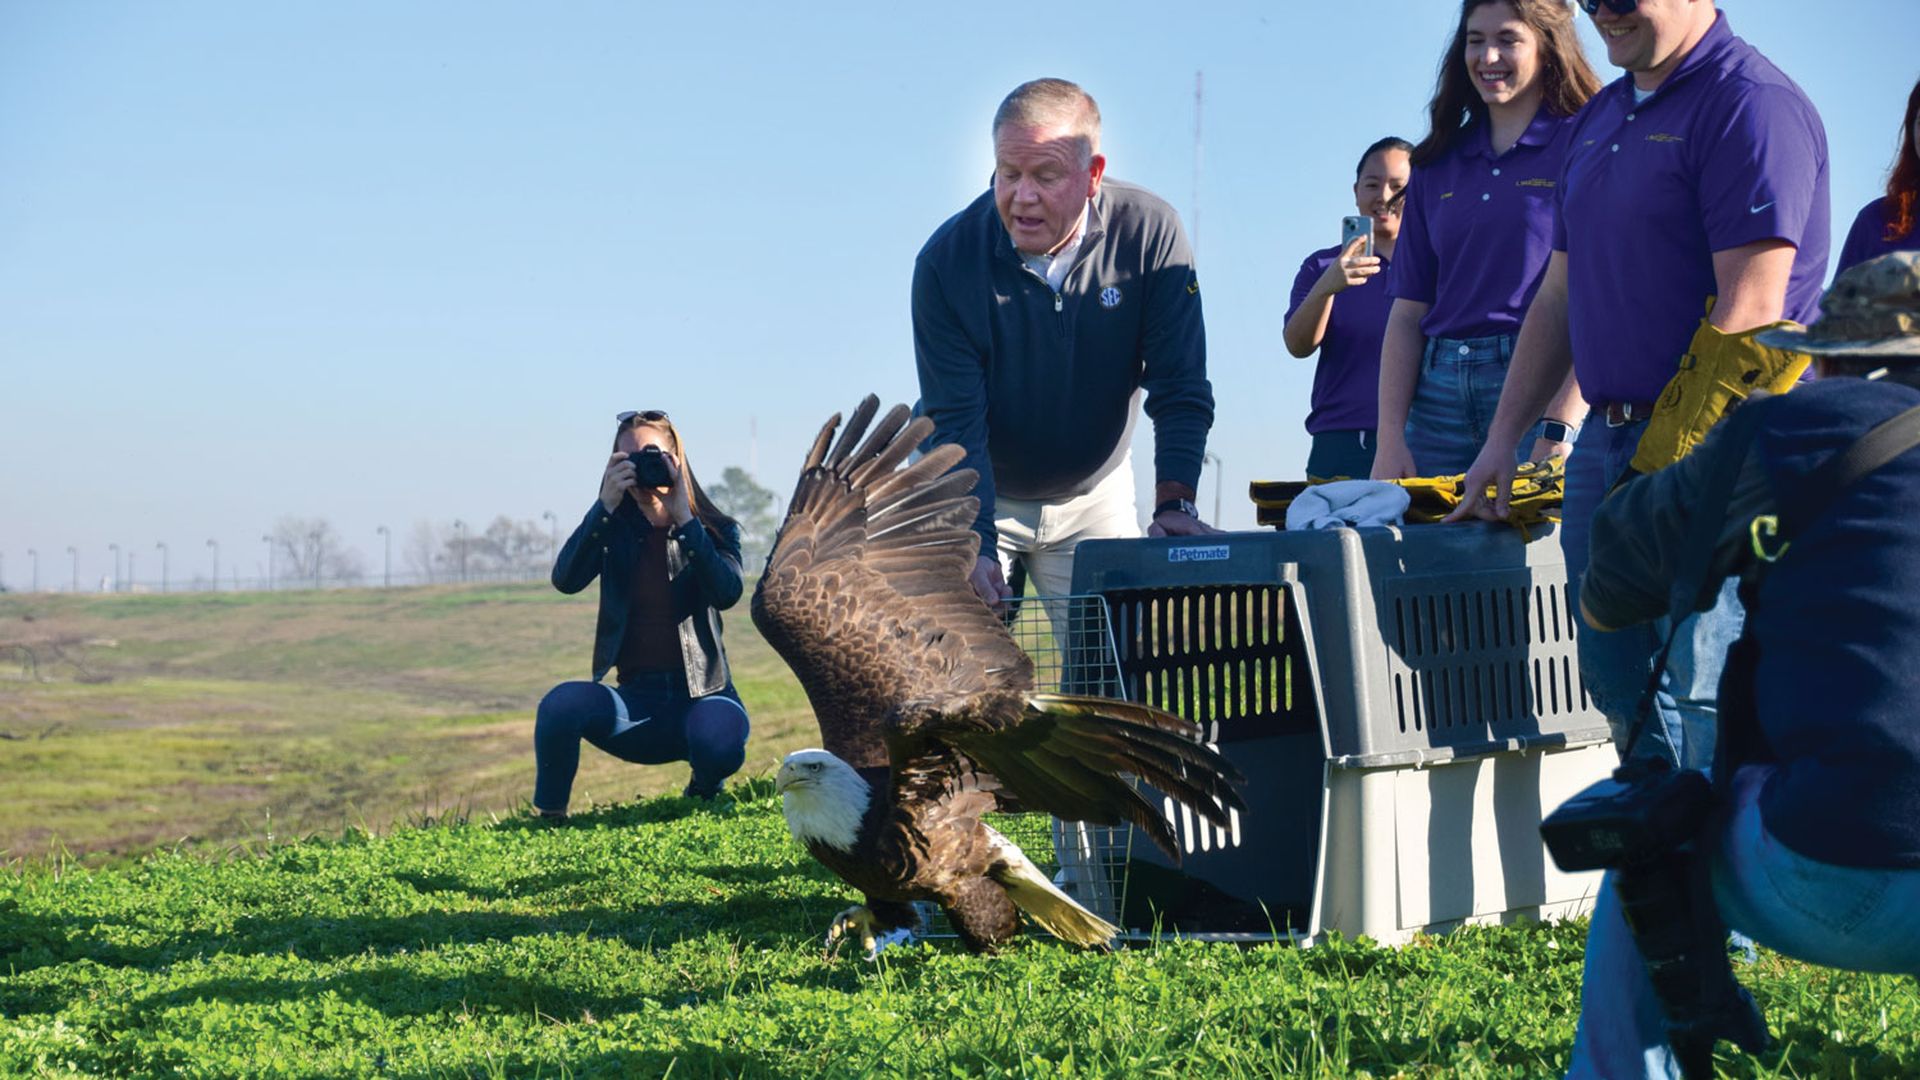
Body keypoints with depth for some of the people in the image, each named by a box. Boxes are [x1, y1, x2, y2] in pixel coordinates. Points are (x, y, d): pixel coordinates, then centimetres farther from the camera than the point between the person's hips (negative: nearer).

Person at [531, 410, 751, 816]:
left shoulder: (714, 530, 3)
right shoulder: (614, 530, 6)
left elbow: (727, 594, -17)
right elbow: (565, 580, -13)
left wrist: (684, 518, -21)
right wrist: (606, 506, -21)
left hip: (702, 694, -1)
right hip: (637, 699, 1)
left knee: (719, 744, -36)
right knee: (561, 704, -31)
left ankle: (703, 791, 2)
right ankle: (548, 817, -9)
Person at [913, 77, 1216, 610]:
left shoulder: (1150, 232, -18)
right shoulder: (946, 261, -20)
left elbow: (1180, 389, -15)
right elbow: (956, 422, -21)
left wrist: (1174, 503, -28)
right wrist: (976, 547, -33)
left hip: (1093, 499, 1)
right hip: (972, 495, -1)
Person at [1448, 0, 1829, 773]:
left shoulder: (1750, 102, -11)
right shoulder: (1598, 120, 18)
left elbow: (1749, 311, -18)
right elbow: (1560, 298, 22)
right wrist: (1501, 443, 17)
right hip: (1605, 442, 9)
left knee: (1711, 714, -9)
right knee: (1618, 689, 11)